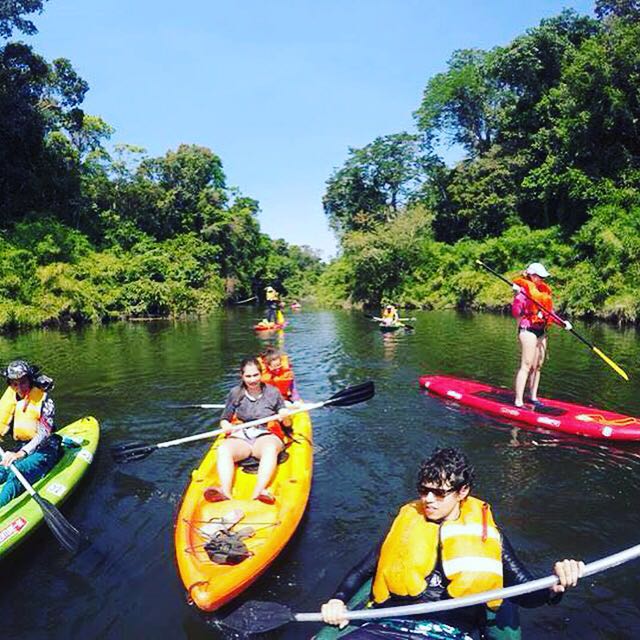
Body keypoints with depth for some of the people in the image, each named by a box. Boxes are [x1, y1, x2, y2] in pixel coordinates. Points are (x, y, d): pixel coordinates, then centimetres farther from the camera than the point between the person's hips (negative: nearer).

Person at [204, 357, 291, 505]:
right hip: (240, 437, 2)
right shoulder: (235, 394, 11)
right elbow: (224, 419, 16)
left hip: (266, 436, -1)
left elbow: (287, 424, 12)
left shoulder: (273, 392, 8)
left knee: (271, 449, -38)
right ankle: (226, 492, -52)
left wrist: (285, 418, -12)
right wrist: (226, 425, -8)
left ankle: (259, 491, -56)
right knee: (223, 449, -32)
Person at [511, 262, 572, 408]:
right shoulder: (524, 290, -10)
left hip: (541, 331, 8)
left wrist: (562, 323, 3)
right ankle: (518, 402, -8)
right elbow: (515, 312, -18)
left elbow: (550, 312, 16)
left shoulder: (544, 291, 13)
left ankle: (533, 397, 25)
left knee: (537, 366, 13)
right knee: (526, 366, -10)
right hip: (528, 330, -8)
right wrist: (517, 296, -32)